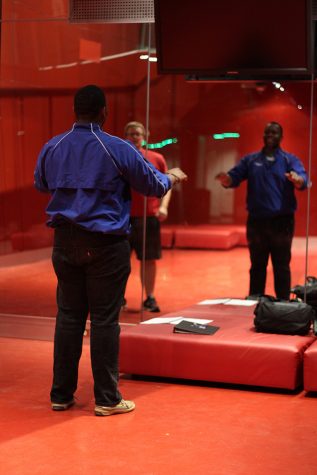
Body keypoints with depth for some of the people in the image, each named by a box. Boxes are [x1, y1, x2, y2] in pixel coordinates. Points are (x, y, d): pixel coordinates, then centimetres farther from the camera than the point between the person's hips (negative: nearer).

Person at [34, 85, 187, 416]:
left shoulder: (52, 148, 3)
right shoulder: (118, 150, -10)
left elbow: (40, 184, 22)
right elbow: (154, 186, 0)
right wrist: (172, 177, 22)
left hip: (65, 240, 4)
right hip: (105, 245, -4)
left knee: (68, 315, 11)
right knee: (104, 319, 2)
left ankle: (61, 394, 17)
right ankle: (106, 399, 9)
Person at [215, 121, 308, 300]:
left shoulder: (290, 160, 3)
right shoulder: (250, 160, 10)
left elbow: (303, 180, -14)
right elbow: (234, 178, 0)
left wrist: (297, 179, -39)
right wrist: (225, 179, -25)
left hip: (282, 222, -2)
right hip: (256, 221, 2)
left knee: (281, 266, 2)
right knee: (257, 265, 10)